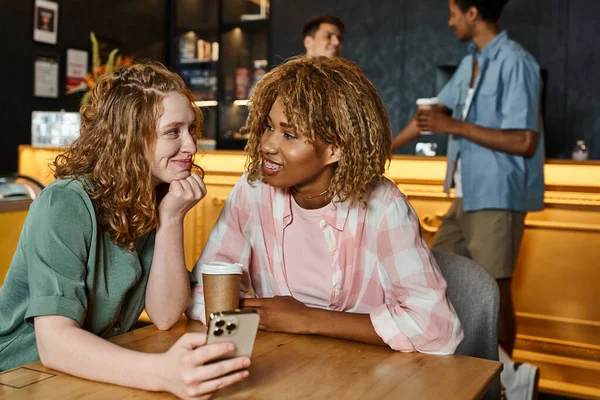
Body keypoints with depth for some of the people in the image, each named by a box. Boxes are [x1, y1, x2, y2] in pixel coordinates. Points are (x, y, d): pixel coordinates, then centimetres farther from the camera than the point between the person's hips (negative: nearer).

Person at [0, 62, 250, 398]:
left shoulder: (160, 200, -3)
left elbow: (165, 316, -9)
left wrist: (171, 219, -20)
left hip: (103, 370, 6)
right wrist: (163, 372, -44)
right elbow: (53, 341, -29)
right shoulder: (65, 206, -20)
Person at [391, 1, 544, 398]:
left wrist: (455, 127, -19)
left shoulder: (516, 62, -15)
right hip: (467, 196, 9)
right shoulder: (470, 63, 11)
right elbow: (432, 112, 20)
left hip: (499, 197, -9)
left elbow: (524, 142, -20)